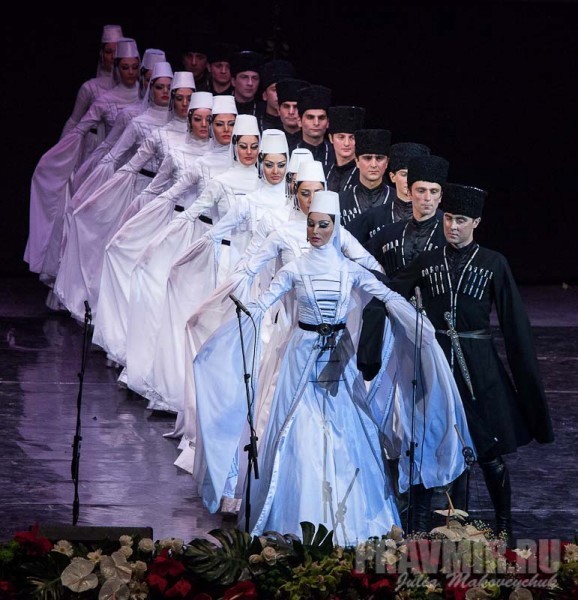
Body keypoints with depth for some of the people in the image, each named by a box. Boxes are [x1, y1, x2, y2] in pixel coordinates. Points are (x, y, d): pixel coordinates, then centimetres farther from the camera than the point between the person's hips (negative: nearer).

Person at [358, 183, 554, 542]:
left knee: (491, 453, 1)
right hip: (438, 362, 2)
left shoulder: (494, 264, 0)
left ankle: (505, 527, 15)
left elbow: (515, 323, -1)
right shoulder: (426, 263, 6)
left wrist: (527, 376, -3)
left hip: (479, 367, -2)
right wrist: (363, 352, -12)